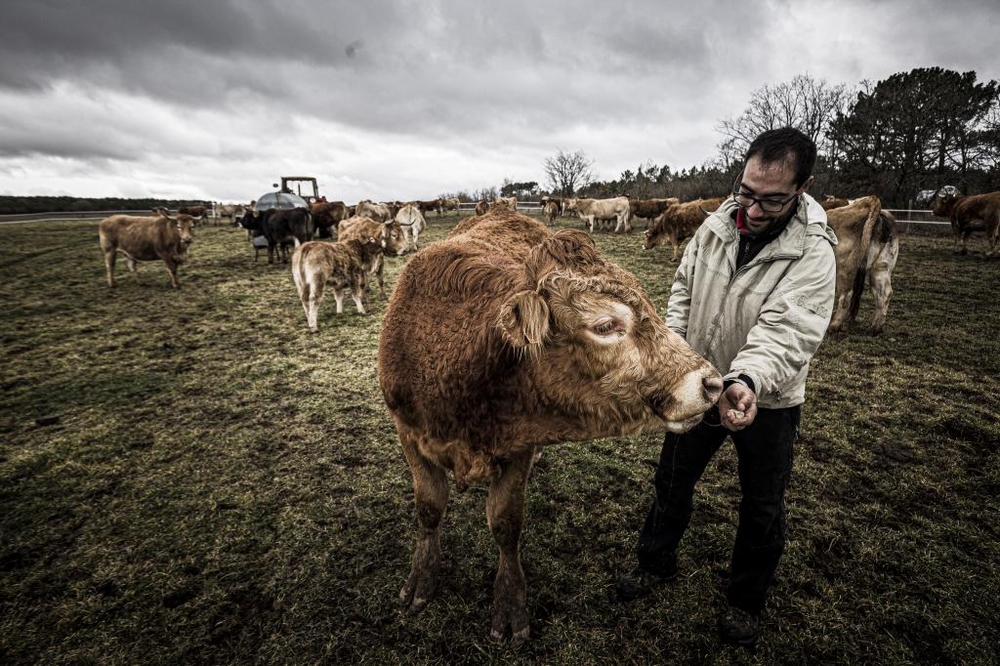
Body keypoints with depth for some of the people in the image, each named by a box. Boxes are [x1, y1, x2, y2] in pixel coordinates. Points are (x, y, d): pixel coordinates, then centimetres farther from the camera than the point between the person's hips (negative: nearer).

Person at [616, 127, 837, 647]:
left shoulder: (812, 252, -21)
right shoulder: (718, 222, -8)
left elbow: (786, 330, -33)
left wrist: (746, 380, -51)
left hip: (766, 401, -3)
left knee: (762, 507, 14)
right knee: (672, 480, 18)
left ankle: (745, 600, 40)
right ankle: (656, 562, 43)